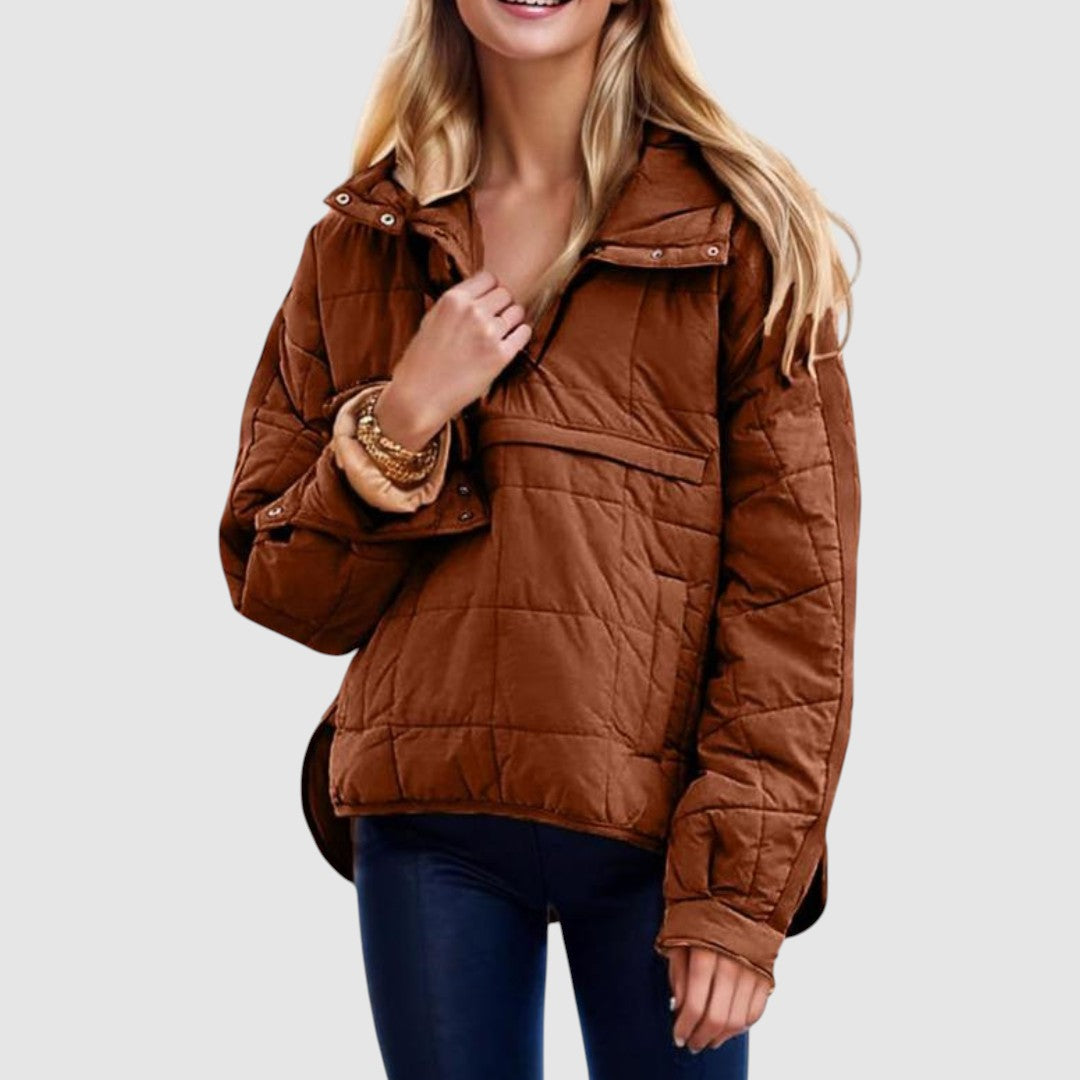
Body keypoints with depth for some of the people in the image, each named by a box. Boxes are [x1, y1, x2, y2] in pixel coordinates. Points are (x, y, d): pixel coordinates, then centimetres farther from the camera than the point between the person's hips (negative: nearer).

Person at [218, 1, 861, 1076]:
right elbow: (279, 588, 10)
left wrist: (741, 884, -10)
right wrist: (401, 424, -8)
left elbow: (797, 577, -4)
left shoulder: (740, 229, 1)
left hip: (659, 825, -2)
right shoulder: (361, 244, 10)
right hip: (430, 824, 2)